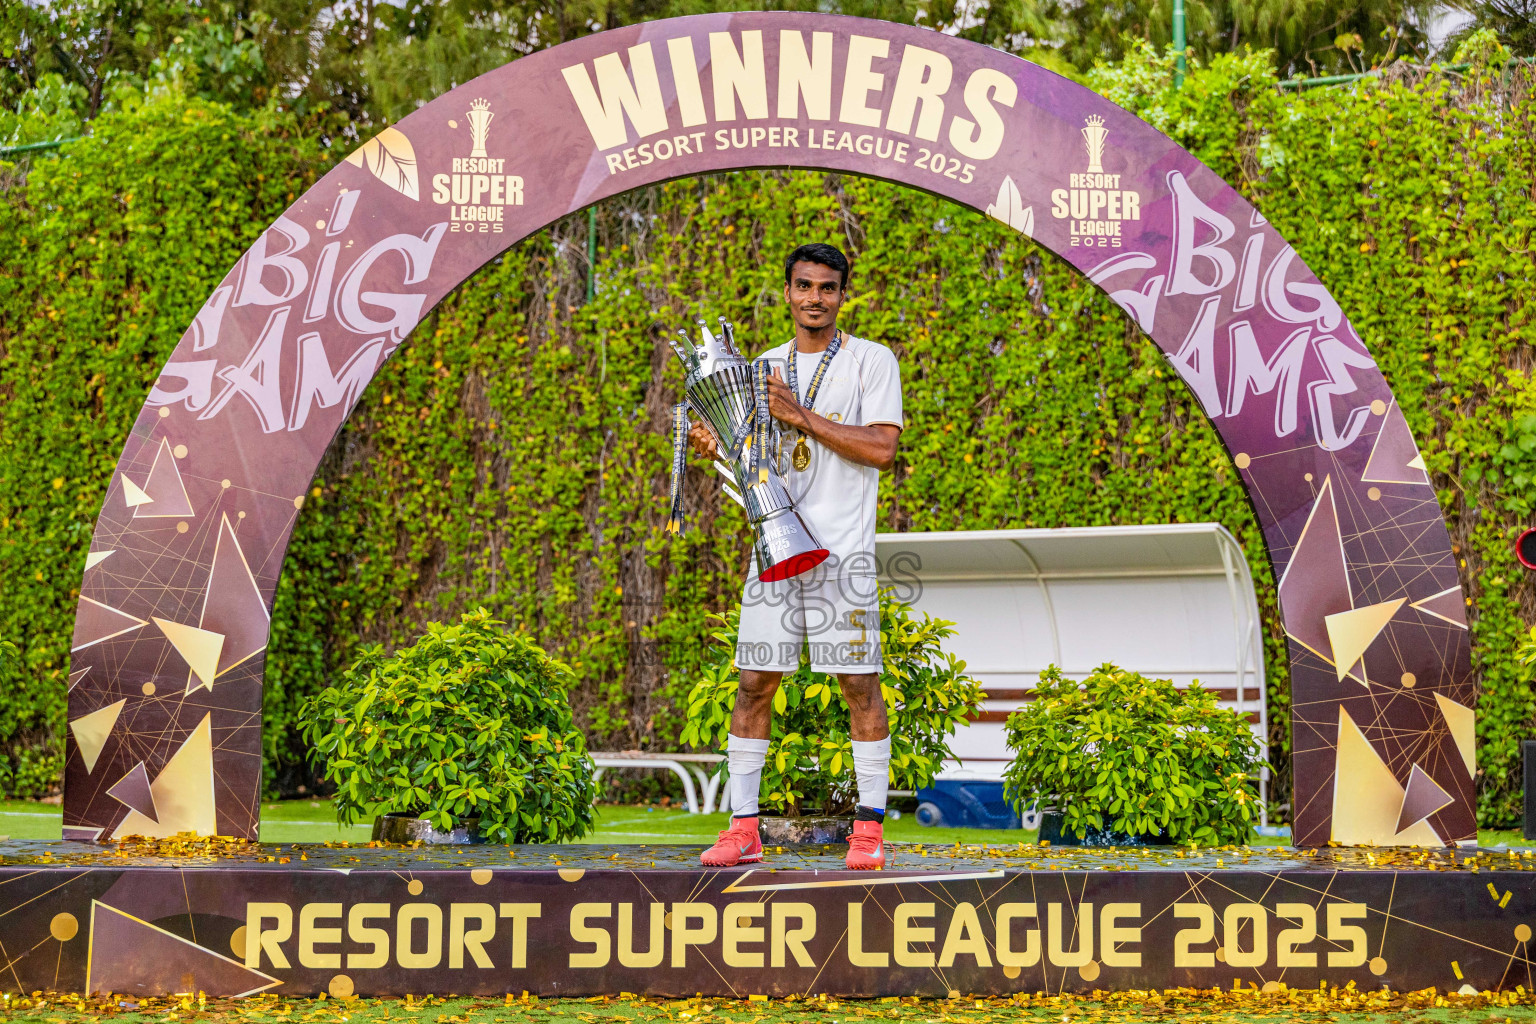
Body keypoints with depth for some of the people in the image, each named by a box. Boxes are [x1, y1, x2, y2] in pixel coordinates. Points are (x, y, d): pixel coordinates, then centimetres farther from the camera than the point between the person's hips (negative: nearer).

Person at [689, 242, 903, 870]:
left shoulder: (872, 361, 1)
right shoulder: (766, 367, 16)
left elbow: (881, 448, -11)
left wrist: (800, 415, -13)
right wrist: (716, 448, -1)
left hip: (843, 548, -4)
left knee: (859, 683, -4)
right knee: (755, 683, 1)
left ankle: (869, 828, 3)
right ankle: (742, 829, 6)